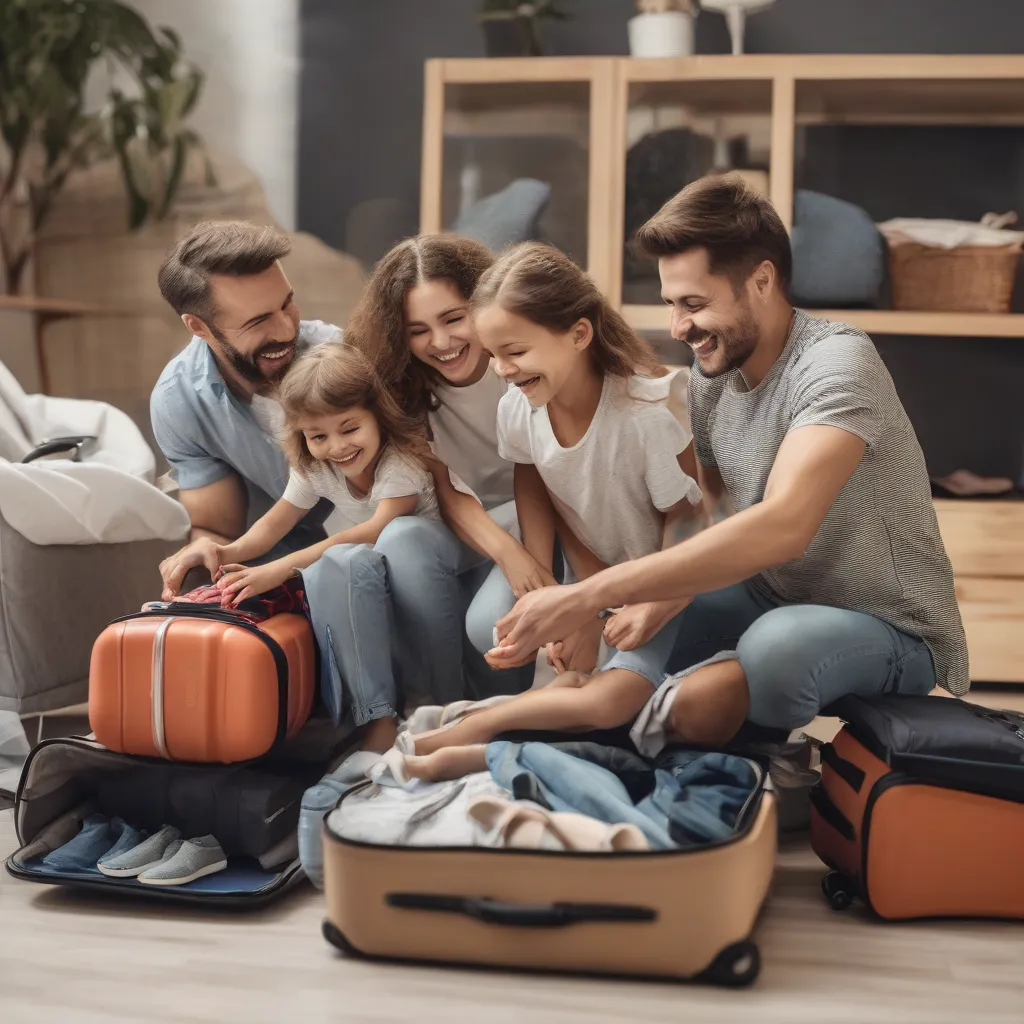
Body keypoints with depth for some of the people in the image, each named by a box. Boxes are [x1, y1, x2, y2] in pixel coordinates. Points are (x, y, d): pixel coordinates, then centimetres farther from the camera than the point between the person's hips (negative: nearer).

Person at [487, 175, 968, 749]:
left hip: (891, 628, -6)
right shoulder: (710, 374, 0)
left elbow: (782, 526, -40)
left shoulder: (836, 364, -24)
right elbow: (707, 520, 4)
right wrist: (655, 602, -18)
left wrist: (590, 595, -43)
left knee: (776, 644, -37)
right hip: (771, 599, 6)